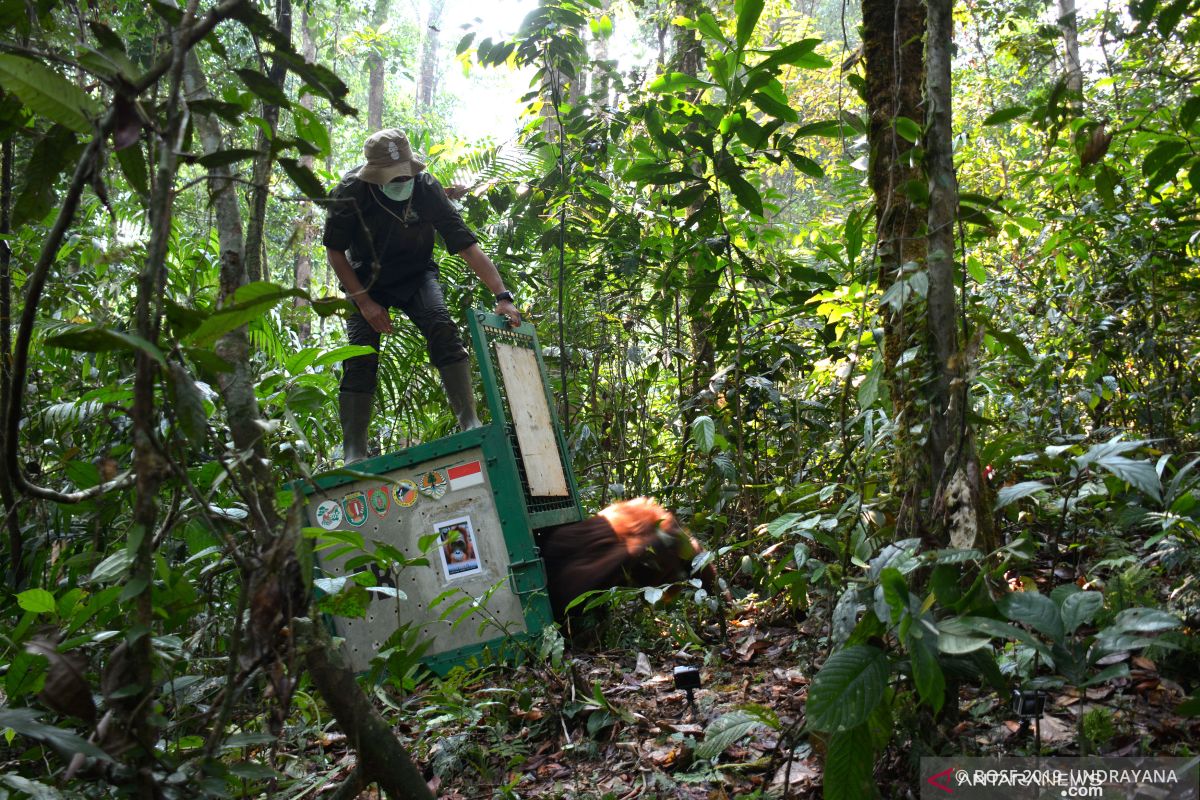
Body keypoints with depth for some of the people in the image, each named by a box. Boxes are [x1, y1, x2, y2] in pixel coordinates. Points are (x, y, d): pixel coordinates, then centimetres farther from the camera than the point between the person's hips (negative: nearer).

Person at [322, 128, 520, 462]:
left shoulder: (427, 188, -24)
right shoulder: (350, 192, -23)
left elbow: (468, 247, -26)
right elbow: (334, 251, -10)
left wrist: (503, 296, -35)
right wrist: (363, 302, -19)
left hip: (416, 274, 0)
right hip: (366, 280, 1)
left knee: (441, 327, -27)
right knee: (359, 359, -13)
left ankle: (470, 422, -30)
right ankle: (354, 454, -8)